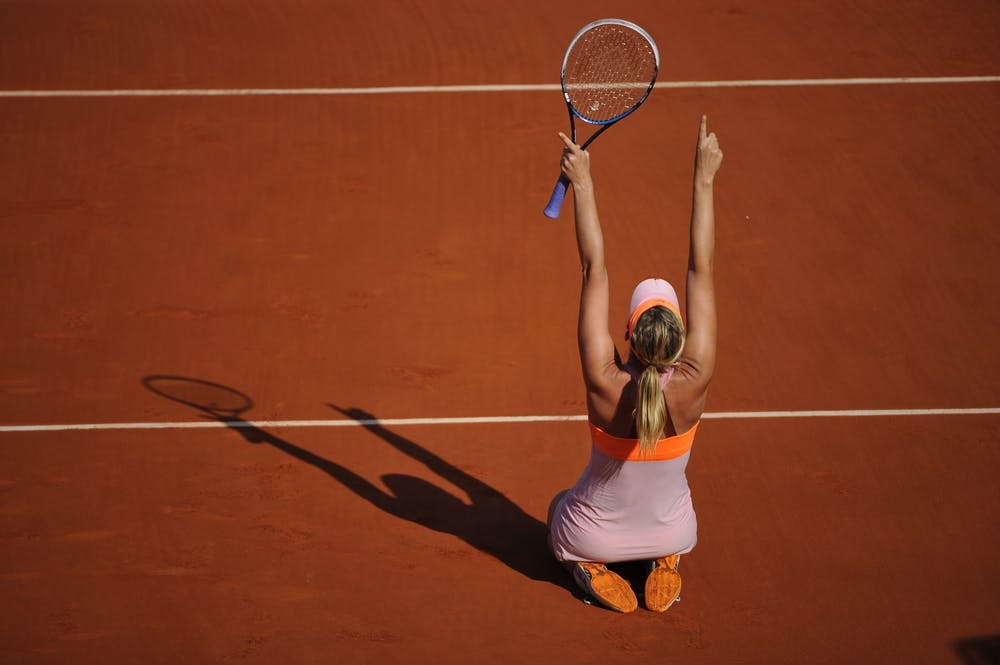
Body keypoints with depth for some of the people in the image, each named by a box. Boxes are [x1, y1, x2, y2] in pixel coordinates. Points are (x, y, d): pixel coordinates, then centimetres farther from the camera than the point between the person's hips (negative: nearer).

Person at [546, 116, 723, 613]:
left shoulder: (605, 384, -31)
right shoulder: (693, 384, -27)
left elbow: (595, 269, -26)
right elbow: (700, 270, -23)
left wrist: (582, 184, -22)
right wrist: (704, 180, -19)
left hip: (594, 536, -1)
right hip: (672, 530, 1)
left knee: (561, 504, 35)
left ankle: (592, 568, 6)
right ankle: (665, 562, 9)